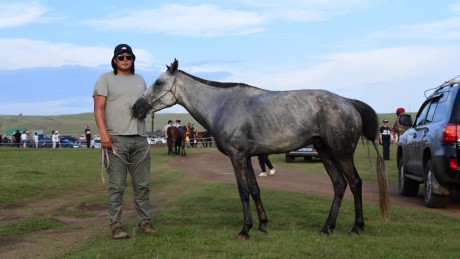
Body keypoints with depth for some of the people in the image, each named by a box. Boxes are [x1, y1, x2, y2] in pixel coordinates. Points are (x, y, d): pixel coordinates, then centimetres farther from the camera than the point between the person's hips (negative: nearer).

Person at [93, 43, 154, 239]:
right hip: (117, 139, -5)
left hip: (140, 139, 5)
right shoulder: (105, 79, 2)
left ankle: (144, 222, 17)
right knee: (117, 185, -4)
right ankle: (115, 225, 2)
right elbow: (98, 108, -7)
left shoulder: (140, 80, 17)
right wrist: (103, 133, -18)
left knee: (142, 184, 9)